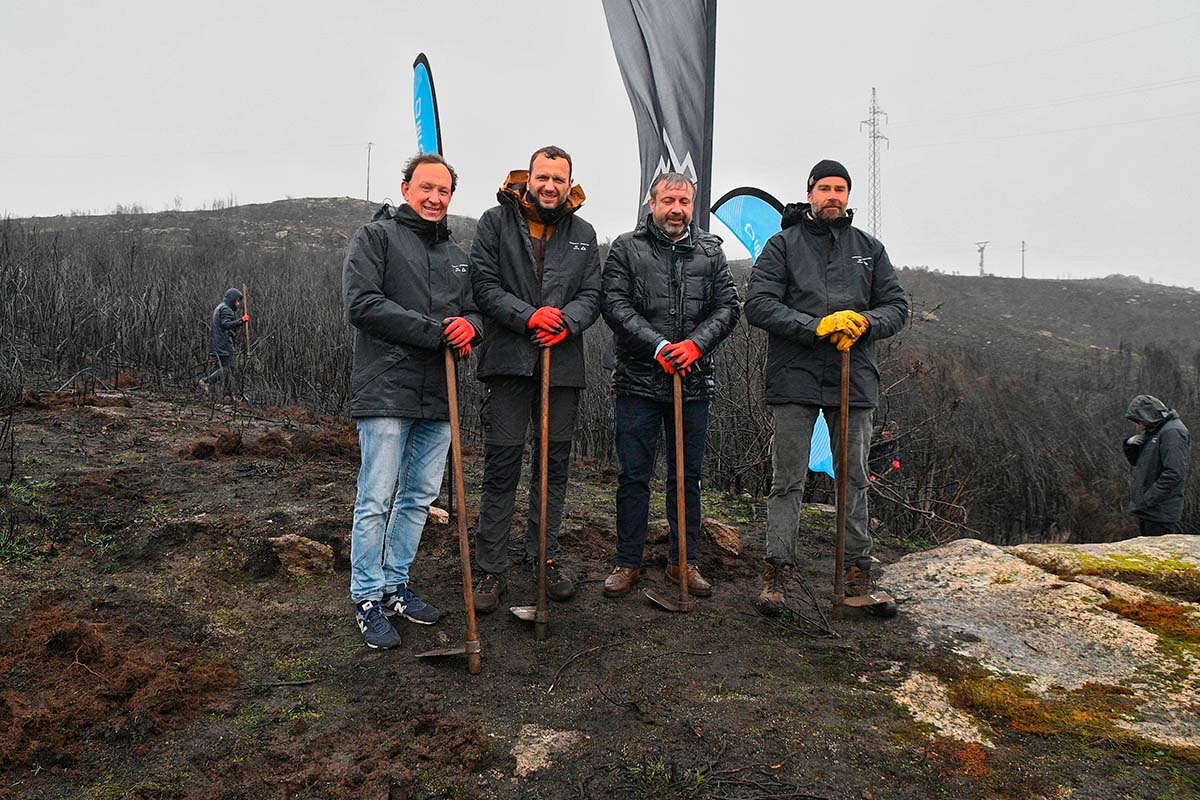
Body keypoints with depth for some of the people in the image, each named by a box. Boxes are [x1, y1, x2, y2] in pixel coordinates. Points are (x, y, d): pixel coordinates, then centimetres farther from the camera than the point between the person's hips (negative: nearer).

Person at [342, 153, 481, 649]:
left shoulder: (457, 255, 21)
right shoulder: (375, 238, 1)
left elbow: (474, 310, 19)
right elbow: (363, 304, -12)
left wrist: (469, 325, -8)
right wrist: (437, 331, -16)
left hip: (439, 397, 6)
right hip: (386, 390, -6)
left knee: (420, 497, 12)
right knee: (376, 500, -3)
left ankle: (395, 585, 25)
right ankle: (367, 599, 10)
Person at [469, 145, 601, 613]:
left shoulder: (583, 233, 13)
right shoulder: (495, 222, 4)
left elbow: (591, 295, 7)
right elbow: (484, 285, -5)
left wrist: (566, 321, -13)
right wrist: (529, 317, -17)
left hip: (563, 364, 4)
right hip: (508, 362, -3)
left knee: (554, 465, 10)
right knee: (501, 466, -2)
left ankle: (546, 557, 25)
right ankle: (490, 569, 8)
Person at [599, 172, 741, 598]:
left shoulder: (710, 251, 10)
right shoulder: (626, 248, 3)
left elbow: (728, 307, 5)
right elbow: (615, 305, -7)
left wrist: (696, 344, -13)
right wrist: (658, 346, -17)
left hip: (693, 382, 2)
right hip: (638, 382, -2)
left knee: (687, 475, 10)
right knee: (633, 475, 3)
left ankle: (684, 561, 22)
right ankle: (627, 562, 16)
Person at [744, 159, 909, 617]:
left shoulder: (870, 248, 14)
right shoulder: (783, 245, 3)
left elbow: (897, 306, 12)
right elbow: (758, 305, -8)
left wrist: (863, 321, -11)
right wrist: (817, 326, -18)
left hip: (854, 379, 4)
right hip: (795, 378, -3)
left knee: (855, 478, 10)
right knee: (788, 480, 1)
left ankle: (858, 572, 20)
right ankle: (777, 571, 9)